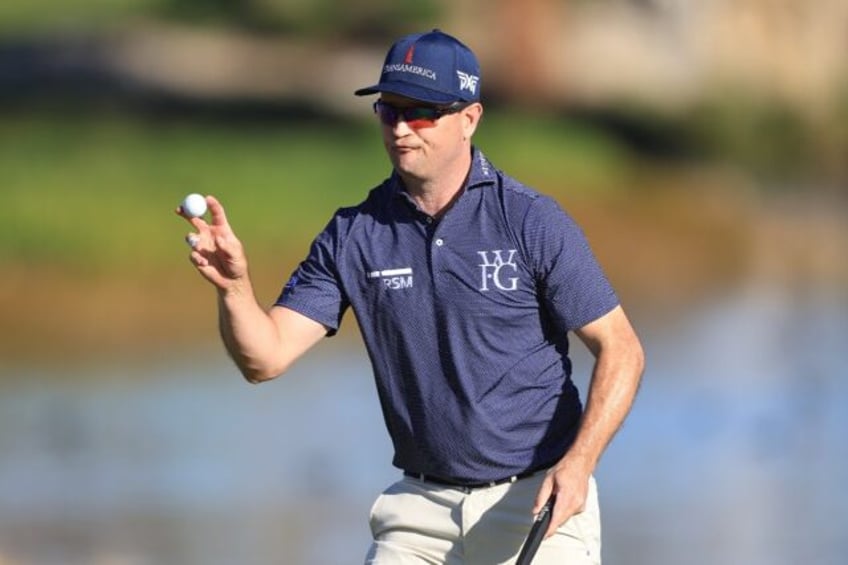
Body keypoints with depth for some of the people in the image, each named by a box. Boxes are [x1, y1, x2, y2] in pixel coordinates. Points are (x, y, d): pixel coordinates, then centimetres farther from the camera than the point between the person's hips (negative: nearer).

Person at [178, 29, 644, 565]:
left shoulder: (533, 223, -8)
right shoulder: (352, 236, 2)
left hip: (539, 503, -3)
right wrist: (234, 286, -24)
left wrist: (578, 464, -20)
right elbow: (266, 357, -3)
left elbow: (620, 349, -6)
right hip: (421, 508, 3)